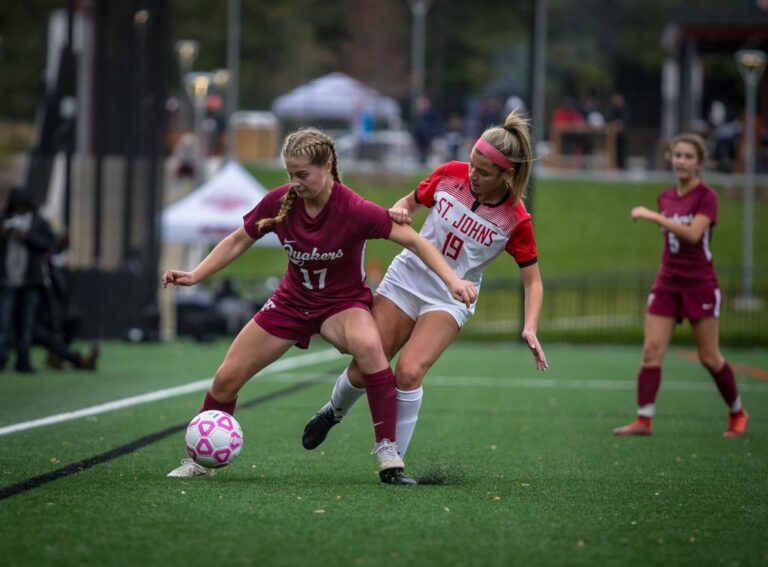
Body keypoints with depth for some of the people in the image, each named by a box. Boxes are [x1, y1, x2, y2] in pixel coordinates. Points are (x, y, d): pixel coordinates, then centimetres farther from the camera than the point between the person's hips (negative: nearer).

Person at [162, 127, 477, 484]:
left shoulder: (353, 210, -26)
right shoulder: (279, 202, -15)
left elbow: (414, 241, -22)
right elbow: (237, 242, 0)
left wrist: (452, 281, -33)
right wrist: (194, 276, -10)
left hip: (343, 303, -4)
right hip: (292, 301, 4)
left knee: (368, 345, -39)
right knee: (226, 380, -2)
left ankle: (388, 457, -33)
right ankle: (200, 460, 23)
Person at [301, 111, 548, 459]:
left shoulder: (515, 220, -17)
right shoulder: (450, 174, -11)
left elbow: (532, 280, -7)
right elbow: (411, 202, 7)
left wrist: (530, 329, -22)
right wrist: (398, 212, -16)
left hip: (451, 298, -2)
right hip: (406, 277, 2)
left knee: (409, 371, -25)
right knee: (362, 372, 3)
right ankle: (334, 411, 38)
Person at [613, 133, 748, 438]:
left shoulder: (706, 196, -10)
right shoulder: (665, 197, 9)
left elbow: (693, 234, -26)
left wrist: (653, 216, -26)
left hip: (699, 284, -5)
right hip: (667, 283, 5)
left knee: (709, 357, 1)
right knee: (651, 350, -8)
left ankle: (737, 413, 21)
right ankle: (644, 420, -9)